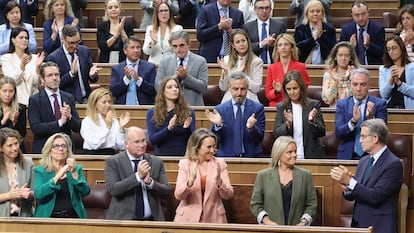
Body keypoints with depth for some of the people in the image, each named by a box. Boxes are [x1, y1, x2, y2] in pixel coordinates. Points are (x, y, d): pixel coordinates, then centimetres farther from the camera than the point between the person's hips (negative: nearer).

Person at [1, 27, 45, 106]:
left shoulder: (34, 58, 8)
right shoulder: (6, 58, 2)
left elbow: (37, 82, 0)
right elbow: (12, 80, -10)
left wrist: (38, 67, -17)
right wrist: (22, 65, -25)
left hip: (32, 99, 2)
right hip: (16, 100, -2)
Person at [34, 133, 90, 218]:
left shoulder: (77, 168, 13)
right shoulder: (40, 171, 8)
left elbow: (85, 192, 0)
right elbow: (38, 194, -10)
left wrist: (74, 173, -12)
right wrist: (58, 176, -18)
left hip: (73, 217, 2)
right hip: (49, 217, -2)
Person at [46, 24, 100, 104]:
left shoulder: (84, 51, 8)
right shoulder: (53, 58, -5)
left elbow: (93, 79, 13)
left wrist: (92, 75, -11)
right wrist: (71, 73, -21)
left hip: (86, 100, 3)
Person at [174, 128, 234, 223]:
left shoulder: (220, 163, 5)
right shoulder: (185, 164, 4)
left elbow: (228, 195, 0)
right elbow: (178, 196, -5)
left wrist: (218, 180, -17)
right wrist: (191, 180, -21)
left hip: (213, 218, 1)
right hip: (188, 218, -1)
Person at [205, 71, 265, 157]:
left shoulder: (258, 108, 5)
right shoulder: (219, 109, 6)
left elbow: (259, 138, 0)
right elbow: (216, 140, 4)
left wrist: (251, 128, -18)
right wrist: (218, 125, -13)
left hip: (252, 157, 0)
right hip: (227, 156, 0)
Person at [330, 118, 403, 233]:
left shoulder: (393, 164, -12)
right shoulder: (364, 161, 10)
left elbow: (376, 196, -19)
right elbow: (351, 196, 11)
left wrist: (350, 181, -22)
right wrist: (345, 186, -10)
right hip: (358, 224, 6)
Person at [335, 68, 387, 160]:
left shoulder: (379, 104, 2)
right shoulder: (342, 104, 6)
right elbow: (338, 133, -4)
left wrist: (371, 119, -22)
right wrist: (353, 121, -21)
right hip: (347, 156, 1)